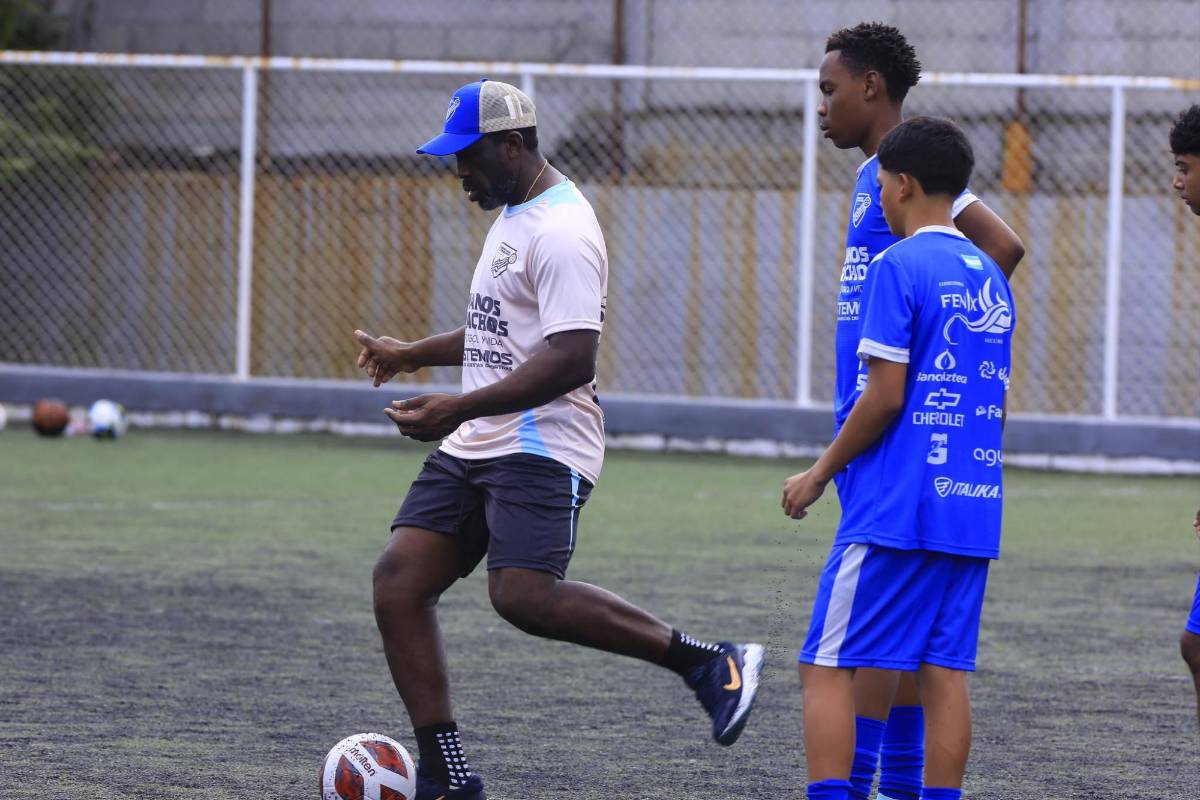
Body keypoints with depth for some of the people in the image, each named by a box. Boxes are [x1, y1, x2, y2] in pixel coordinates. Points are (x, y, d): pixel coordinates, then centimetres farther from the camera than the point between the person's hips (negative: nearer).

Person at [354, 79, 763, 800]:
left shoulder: (561, 232, -15)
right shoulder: (514, 214, 19)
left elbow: (571, 360, -24)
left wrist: (460, 408, -24)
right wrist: (413, 356, 35)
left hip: (542, 450, -10)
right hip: (475, 448, 10)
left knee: (525, 595, -26)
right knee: (399, 581, -1)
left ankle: (710, 664, -14)